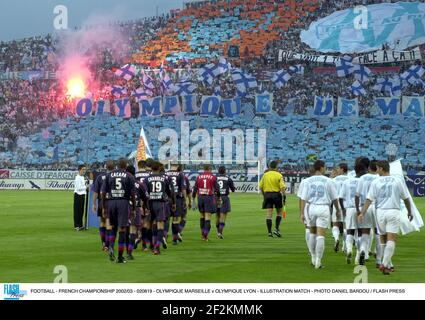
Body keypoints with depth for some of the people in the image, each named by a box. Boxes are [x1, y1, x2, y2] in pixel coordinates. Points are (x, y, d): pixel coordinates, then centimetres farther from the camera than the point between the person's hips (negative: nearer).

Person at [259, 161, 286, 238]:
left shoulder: (265, 175, 5)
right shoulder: (279, 175, -5)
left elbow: (260, 186, 7)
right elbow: (282, 187, -14)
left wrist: (264, 195, 18)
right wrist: (283, 196, -9)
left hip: (267, 194, 2)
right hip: (276, 194, -2)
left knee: (269, 214, 1)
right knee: (279, 212, 15)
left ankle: (269, 232, -2)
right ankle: (276, 229, 4)